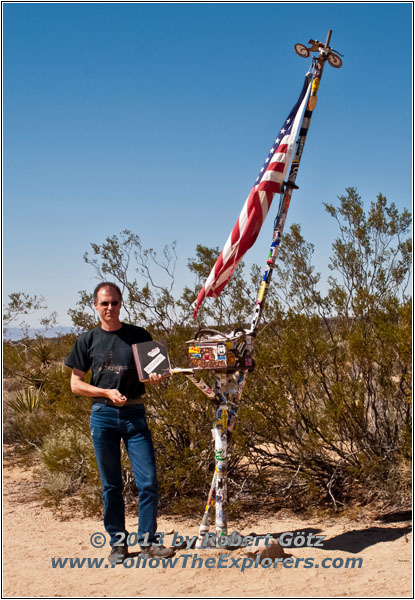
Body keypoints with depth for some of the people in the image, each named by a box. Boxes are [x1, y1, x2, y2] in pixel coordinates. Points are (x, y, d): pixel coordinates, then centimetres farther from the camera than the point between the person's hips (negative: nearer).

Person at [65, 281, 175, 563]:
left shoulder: (139, 336, 7)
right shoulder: (88, 340, 6)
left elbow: (154, 372, 12)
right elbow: (76, 384, 6)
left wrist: (156, 377, -12)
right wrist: (106, 392, -9)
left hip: (135, 414, 0)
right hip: (103, 415, 0)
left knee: (148, 481, -5)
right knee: (111, 485, 6)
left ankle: (149, 540, 7)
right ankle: (118, 542, 17)